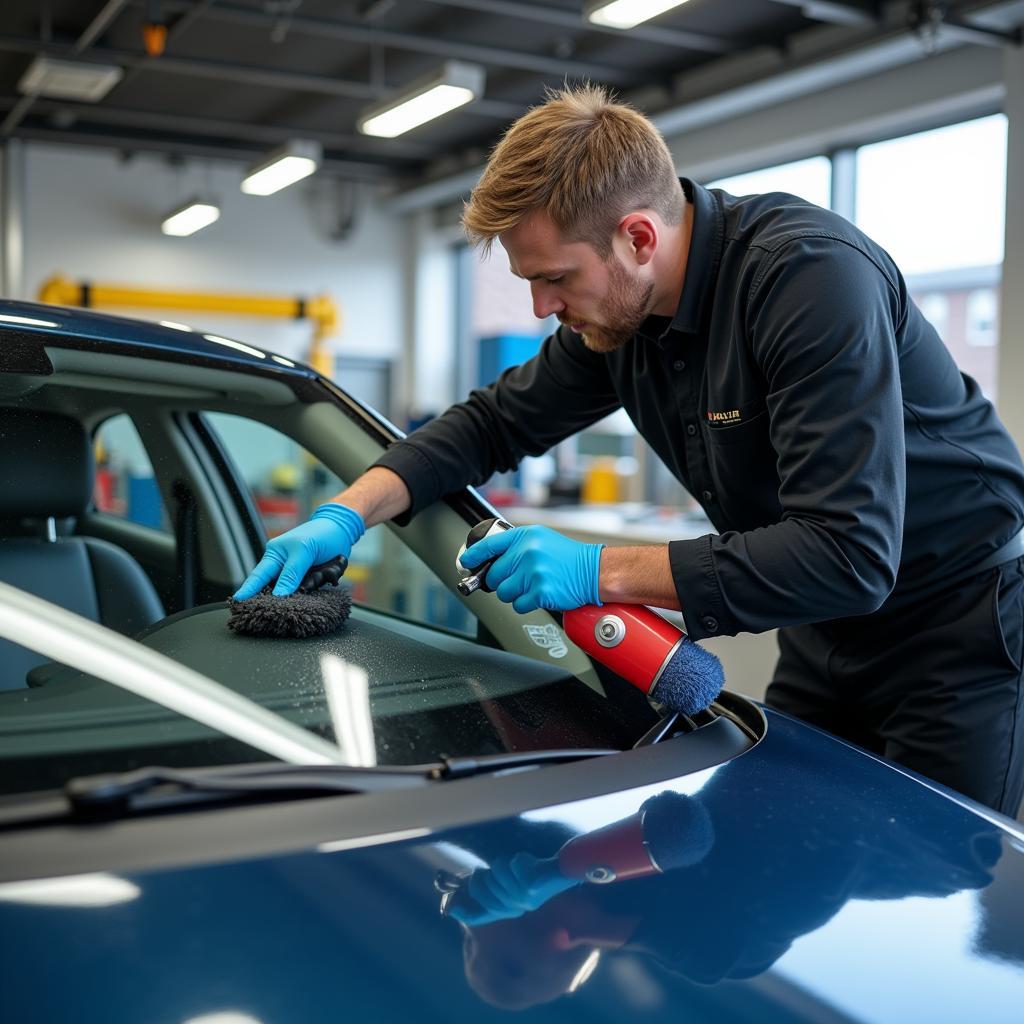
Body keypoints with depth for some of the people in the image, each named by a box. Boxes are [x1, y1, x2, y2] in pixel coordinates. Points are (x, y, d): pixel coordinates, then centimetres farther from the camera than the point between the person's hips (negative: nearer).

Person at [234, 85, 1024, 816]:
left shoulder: (812, 275, -30)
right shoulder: (618, 309, -6)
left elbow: (850, 555, -35)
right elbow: (495, 422, 6)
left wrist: (601, 572, -32)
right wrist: (346, 515, -9)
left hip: (954, 630, -6)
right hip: (824, 635, 7)